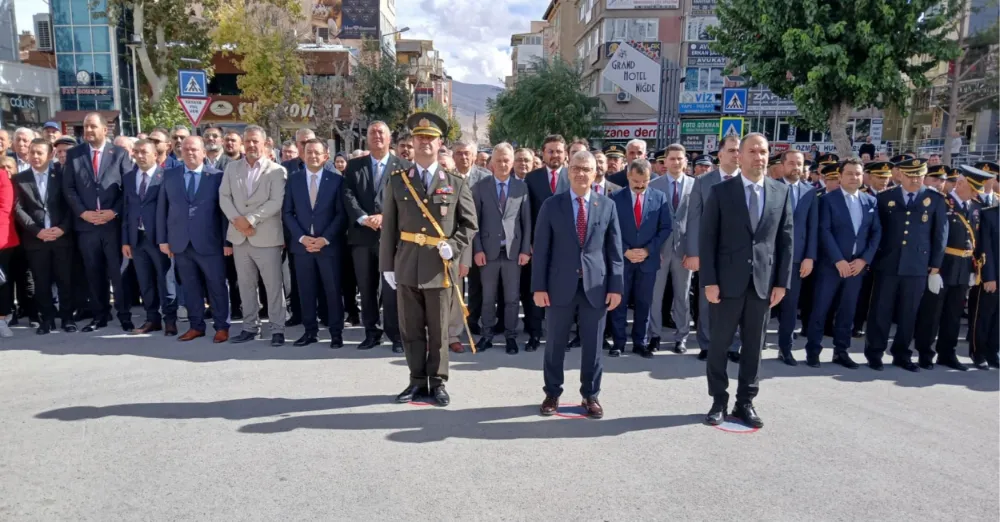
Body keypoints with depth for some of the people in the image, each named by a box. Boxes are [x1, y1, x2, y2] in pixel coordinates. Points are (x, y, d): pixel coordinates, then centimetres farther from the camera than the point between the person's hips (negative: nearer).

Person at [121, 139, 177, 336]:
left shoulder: (165, 176, -6)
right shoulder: (128, 178, 12)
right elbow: (125, 210, 11)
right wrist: (125, 240, 7)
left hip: (159, 237, -5)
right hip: (137, 238, 6)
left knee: (164, 279, 1)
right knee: (145, 282, 11)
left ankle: (170, 319, 11)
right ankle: (152, 319, 21)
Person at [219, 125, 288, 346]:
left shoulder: (276, 170, -3)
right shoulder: (231, 168, 11)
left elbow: (276, 202, -12)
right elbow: (224, 197, 6)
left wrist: (250, 219, -17)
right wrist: (236, 219, -11)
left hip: (266, 237, -4)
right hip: (239, 236, 5)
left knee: (274, 285, -1)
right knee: (246, 285, 12)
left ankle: (277, 329, 8)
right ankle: (250, 327, 22)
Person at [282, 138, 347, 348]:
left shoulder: (336, 179, 0)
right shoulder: (293, 179, 6)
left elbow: (341, 214, -3)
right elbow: (287, 212, 5)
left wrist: (325, 239, -11)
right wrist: (301, 237, -8)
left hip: (329, 244, -2)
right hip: (301, 244, 2)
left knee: (333, 290, 2)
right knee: (306, 290, 6)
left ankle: (336, 332, 11)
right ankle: (310, 331, 16)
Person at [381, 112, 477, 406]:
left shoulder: (456, 184, 4)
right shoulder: (396, 181, 7)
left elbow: (469, 224, 8)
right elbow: (389, 227, 6)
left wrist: (453, 246, -9)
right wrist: (387, 265, 2)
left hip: (440, 268, -1)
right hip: (406, 268, 2)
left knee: (439, 331, 6)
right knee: (411, 330, 9)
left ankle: (437, 383, 19)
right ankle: (417, 381, 23)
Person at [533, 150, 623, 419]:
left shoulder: (607, 205, 4)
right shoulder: (551, 205, 1)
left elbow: (615, 250, 4)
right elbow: (541, 249, -1)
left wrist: (616, 286, -1)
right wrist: (539, 286, -5)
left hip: (596, 286, 1)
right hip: (561, 285, 0)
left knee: (593, 345, 9)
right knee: (555, 344, 10)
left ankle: (591, 395, 24)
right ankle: (552, 393, 25)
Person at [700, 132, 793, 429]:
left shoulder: (781, 192, 7)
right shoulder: (721, 192, -2)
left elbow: (786, 239, 7)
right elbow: (707, 239, -4)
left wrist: (782, 282, 1)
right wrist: (709, 281, -11)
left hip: (764, 282, 2)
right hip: (728, 281, -2)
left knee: (754, 346, 9)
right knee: (720, 344, 6)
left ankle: (745, 403, 22)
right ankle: (719, 402, 20)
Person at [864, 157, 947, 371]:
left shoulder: (936, 200, 5)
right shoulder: (884, 198, 4)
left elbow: (940, 235, 5)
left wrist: (935, 267, 3)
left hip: (918, 267, 1)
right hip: (887, 265, 0)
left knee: (908, 314, 8)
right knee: (880, 311, 3)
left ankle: (901, 355, 20)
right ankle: (874, 354, 13)